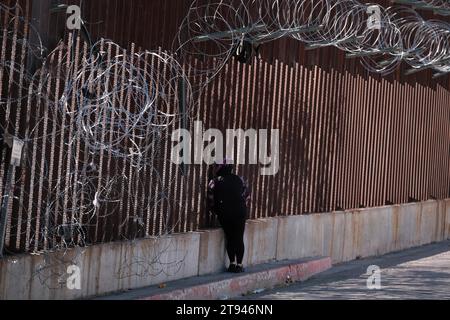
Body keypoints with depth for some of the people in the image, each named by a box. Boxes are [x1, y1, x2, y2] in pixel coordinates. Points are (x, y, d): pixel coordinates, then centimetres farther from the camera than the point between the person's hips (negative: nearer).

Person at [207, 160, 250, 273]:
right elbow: (247, 195, 10)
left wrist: (215, 211, 13)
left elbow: (211, 200, -4)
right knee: (239, 238, 7)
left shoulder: (215, 182, -1)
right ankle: (239, 265, 6)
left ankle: (232, 263, 10)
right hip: (240, 213, 1)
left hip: (225, 214, -1)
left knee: (229, 238, 11)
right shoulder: (239, 180, 7)